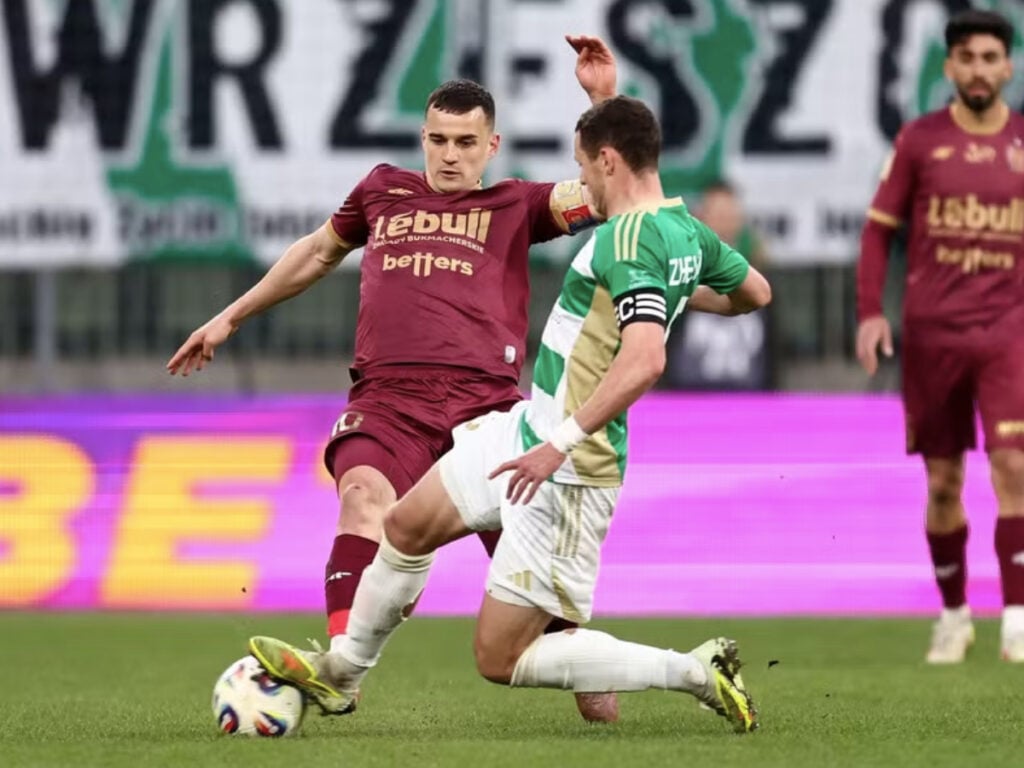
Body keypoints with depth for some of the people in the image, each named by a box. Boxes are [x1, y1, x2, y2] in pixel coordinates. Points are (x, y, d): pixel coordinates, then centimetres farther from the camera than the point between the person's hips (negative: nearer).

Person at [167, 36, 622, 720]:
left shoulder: (514, 207, 16)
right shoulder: (383, 192, 23)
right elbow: (320, 251, 40)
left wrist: (605, 100, -10)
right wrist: (231, 318, 45)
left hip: (484, 400, -1)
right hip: (387, 399, 1)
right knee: (364, 496, -30)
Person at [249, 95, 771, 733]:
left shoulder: (630, 240, -26)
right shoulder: (688, 229, 3)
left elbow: (644, 360, -39)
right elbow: (756, 292, 21)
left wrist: (560, 446, -36)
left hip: (569, 473, -10)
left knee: (501, 659, -5)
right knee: (408, 525, 21)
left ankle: (697, 673, -3)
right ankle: (342, 673, 40)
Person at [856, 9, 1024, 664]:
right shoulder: (920, 141, 2)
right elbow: (879, 228, 6)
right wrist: (870, 312, -4)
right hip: (931, 332, 0)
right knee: (942, 480, 5)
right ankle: (954, 615, 20)